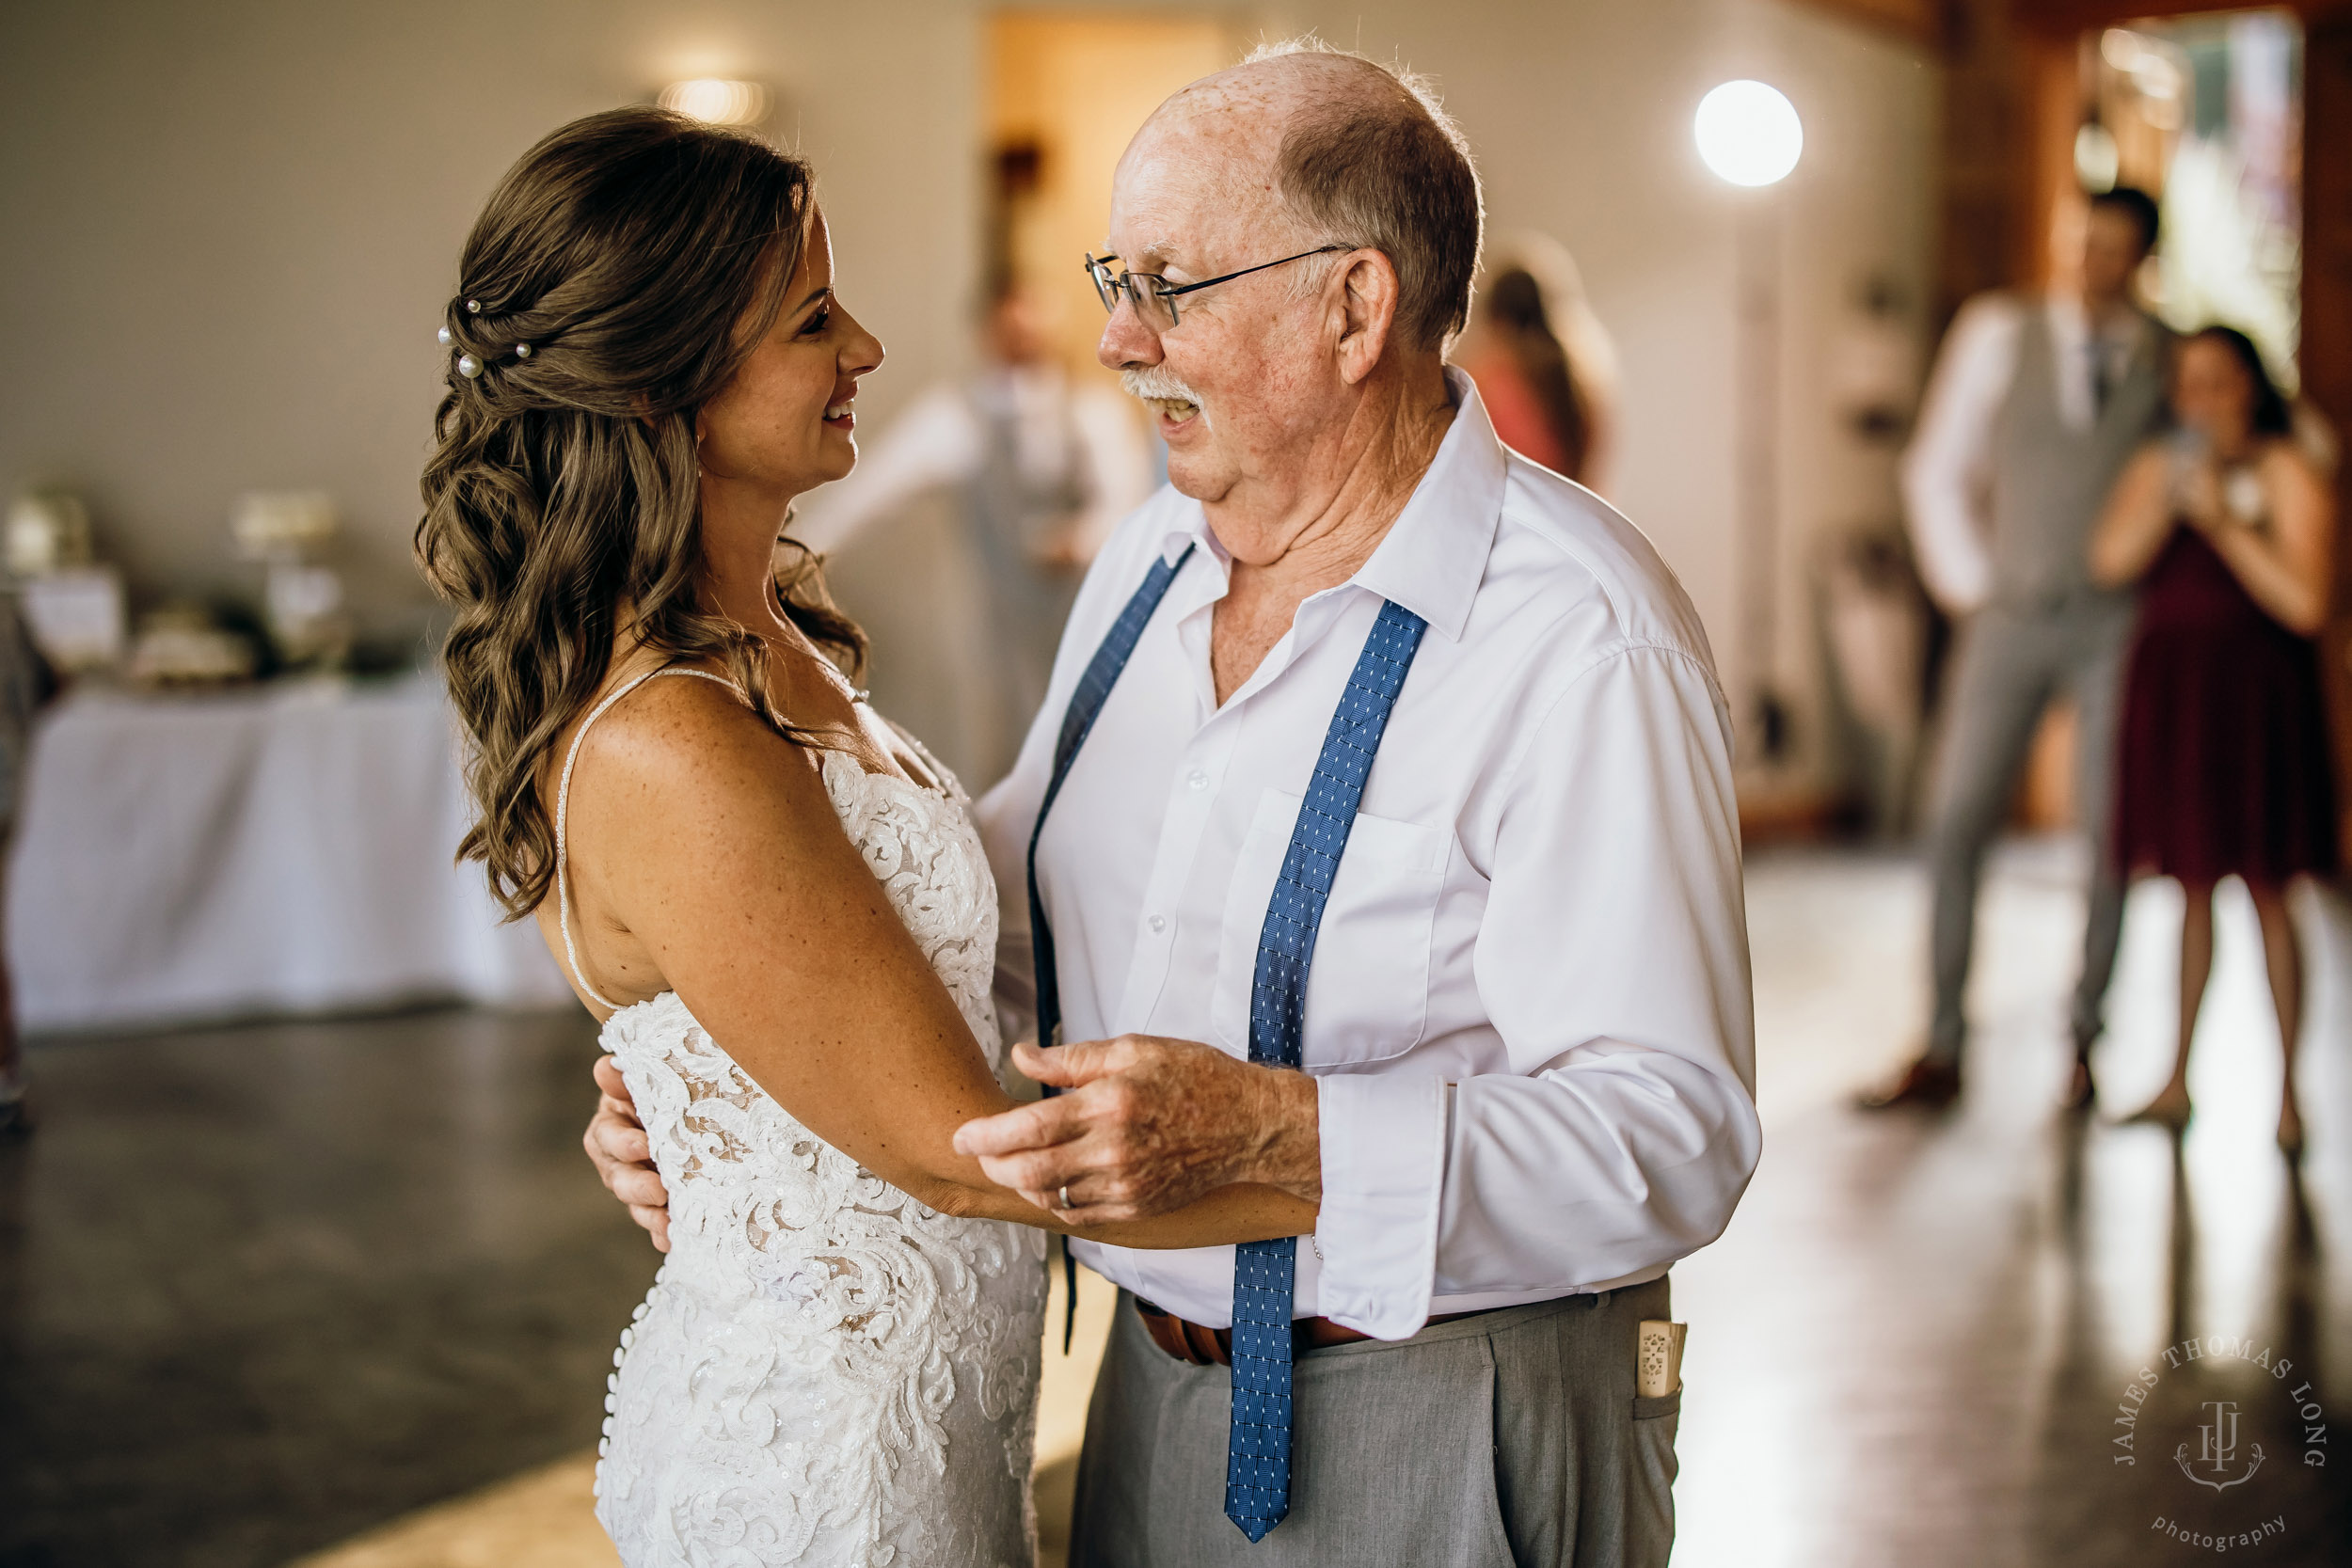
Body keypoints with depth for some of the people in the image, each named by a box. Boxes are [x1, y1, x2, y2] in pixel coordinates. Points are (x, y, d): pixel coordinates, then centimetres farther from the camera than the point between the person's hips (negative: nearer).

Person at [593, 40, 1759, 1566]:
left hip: (1442, 1437, -7)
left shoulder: (1583, 642, -21)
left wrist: (1267, 1135, -37)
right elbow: (999, 909, 12)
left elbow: (1671, 1135, -26)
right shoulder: (1152, 560, 4)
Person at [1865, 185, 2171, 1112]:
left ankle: (2083, 1043, 16)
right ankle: (1942, 1052, 2)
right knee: (1955, 825, -5)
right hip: (2012, 614, 0)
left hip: (2118, 619, 0)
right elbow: (1937, 471, 8)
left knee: (2109, 835, 2)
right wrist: (1967, 584, 3)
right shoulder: (1997, 332, 3)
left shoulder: (2171, 359, 3)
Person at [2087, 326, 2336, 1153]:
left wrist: (2224, 523, -17)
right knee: (2192, 883, 11)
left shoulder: (2287, 473, -5)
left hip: (2252, 690, -4)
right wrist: (2170, 496, -18)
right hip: (2171, 687, 4)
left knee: (2265, 890, -3)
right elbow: (2109, 561, -7)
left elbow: (2306, 604, -14)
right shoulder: (2156, 465, 7)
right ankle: (2177, 1082, 18)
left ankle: (2288, 1090, 5)